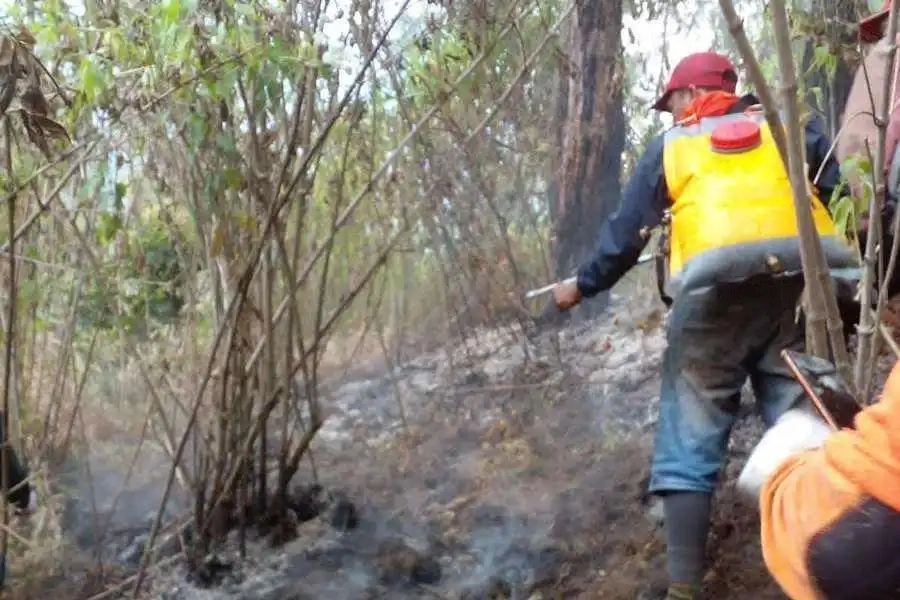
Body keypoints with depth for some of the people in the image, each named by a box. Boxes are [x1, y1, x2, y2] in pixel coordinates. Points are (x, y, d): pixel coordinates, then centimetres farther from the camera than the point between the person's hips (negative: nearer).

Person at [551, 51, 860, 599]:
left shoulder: (671, 147, 16)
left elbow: (625, 234, 16)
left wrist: (581, 287, 29)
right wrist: (854, 262, 23)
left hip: (715, 293, -2)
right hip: (804, 285, 2)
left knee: (690, 446, 3)